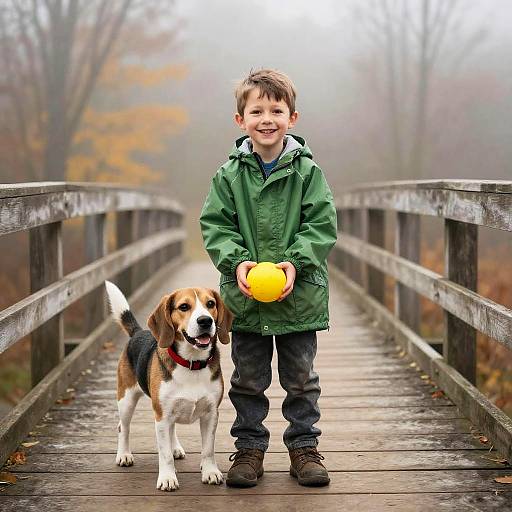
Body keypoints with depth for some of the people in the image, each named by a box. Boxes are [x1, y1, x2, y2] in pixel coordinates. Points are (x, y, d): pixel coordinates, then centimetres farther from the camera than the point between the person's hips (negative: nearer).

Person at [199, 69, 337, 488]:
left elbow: (322, 225, -6)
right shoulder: (229, 174, -1)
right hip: (244, 296, 1)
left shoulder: (307, 171, -4)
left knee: (301, 378, 11)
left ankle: (304, 446, 25)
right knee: (248, 381, 11)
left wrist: (294, 261, -20)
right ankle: (249, 448, 24)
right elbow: (215, 227, -1)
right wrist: (237, 261, -18)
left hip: (299, 294, -1)